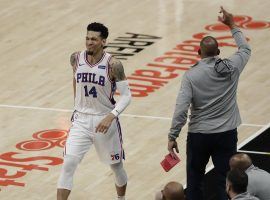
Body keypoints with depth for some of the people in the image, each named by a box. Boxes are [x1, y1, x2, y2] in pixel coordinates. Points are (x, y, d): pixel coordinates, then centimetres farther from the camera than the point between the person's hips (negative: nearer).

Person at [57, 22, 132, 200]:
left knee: (116, 166, 16)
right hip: (81, 120, 2)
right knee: (68, 164, -12)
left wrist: (111, 116, -30)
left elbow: (126, 95, -16)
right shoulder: (77, 58, -6)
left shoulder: (113, 65, -18)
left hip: (105, 121, -2)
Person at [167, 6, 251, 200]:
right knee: (225, 181, 5)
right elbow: (245, 49, 18)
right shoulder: (231, 67, -5)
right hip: (227, 134, 1)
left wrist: (172, 137, -9)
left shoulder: (191, 75, -10)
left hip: (199, 136, -1)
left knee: (194, 180, 14)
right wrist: (232, 25, 26)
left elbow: (181, 109, -16)